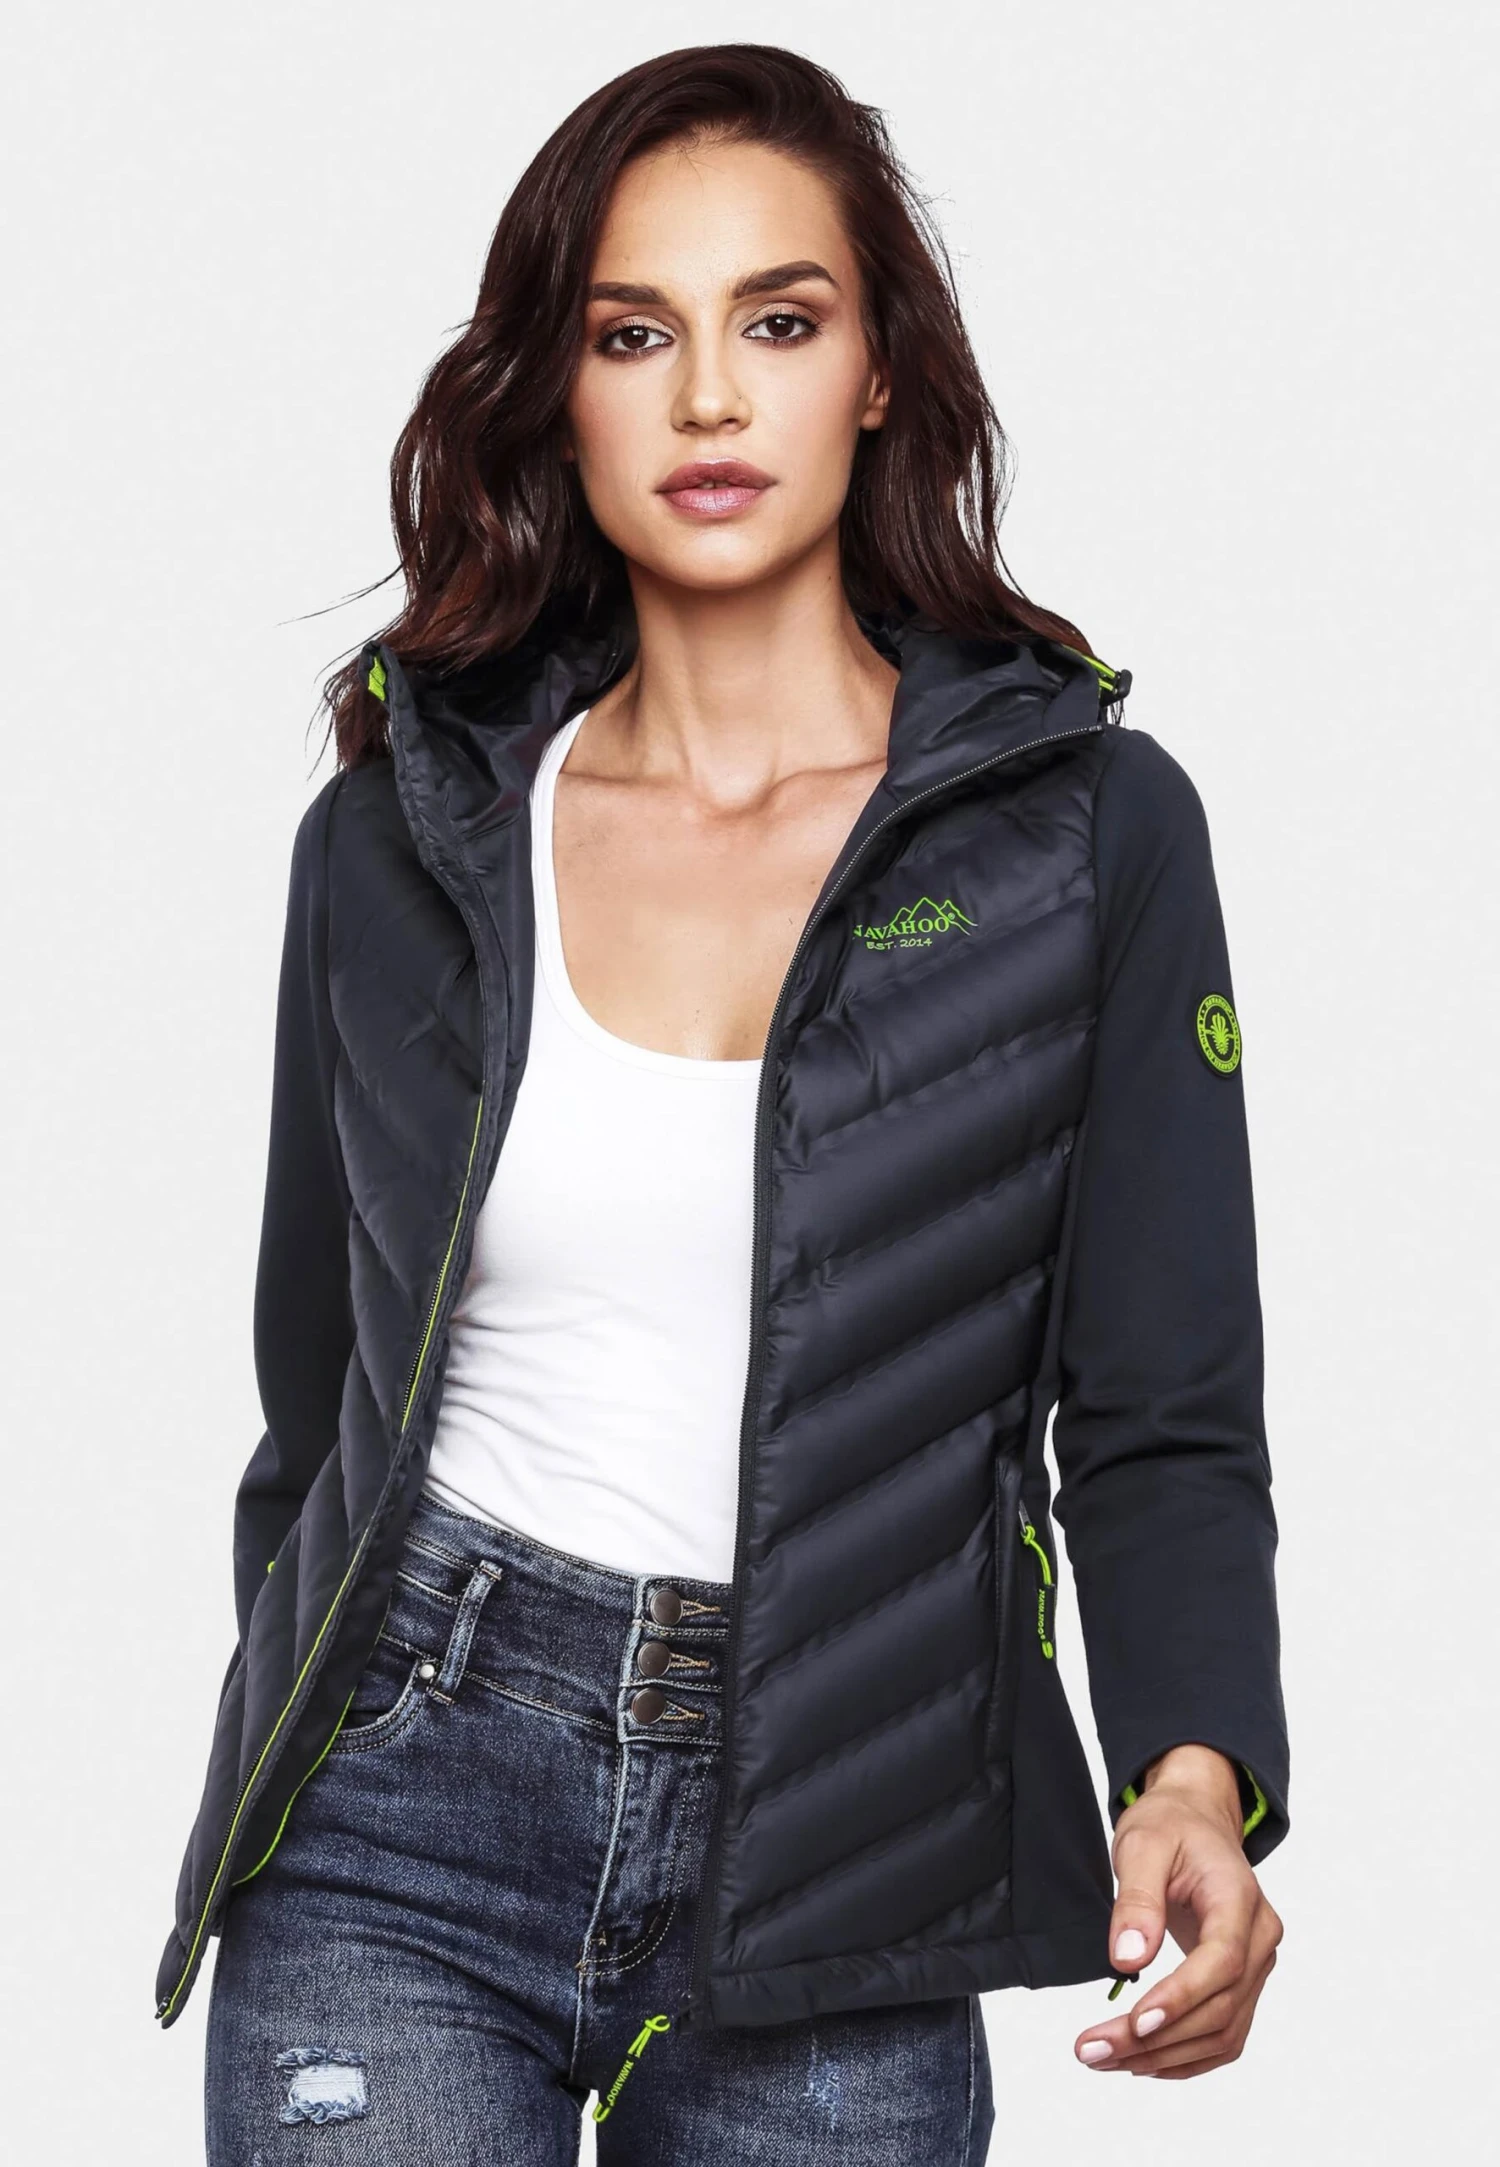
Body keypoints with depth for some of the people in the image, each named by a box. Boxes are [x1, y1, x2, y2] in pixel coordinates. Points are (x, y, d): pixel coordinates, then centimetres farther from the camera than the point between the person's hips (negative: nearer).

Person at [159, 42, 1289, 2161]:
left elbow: (1164, 1420, -1)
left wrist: (1195, 1776, -18)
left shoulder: (1090, 826, 0)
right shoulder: (401, 833, 5)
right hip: (402, 1825, 1)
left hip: (833, 1909, 0)